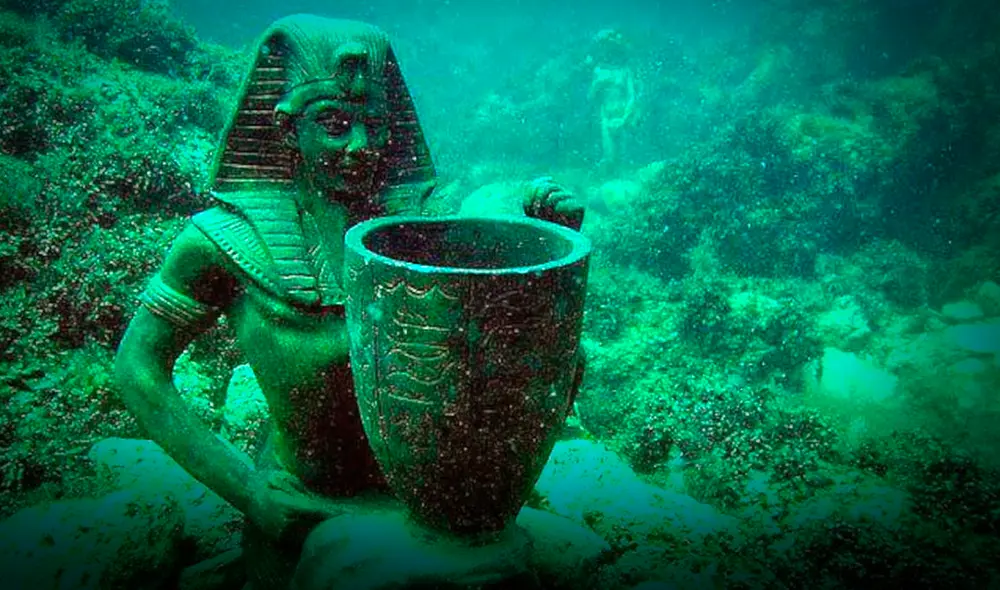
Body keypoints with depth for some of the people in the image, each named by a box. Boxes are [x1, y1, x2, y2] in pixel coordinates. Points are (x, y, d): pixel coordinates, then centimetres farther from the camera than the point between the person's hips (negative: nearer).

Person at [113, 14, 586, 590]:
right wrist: (244, 488, -14)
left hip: (426, 494, 1)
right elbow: (137, 365, -8)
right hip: (298, 506, -1)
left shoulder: (416, 215, -11)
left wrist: (544, 206, -29)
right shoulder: (226, 241, -14)